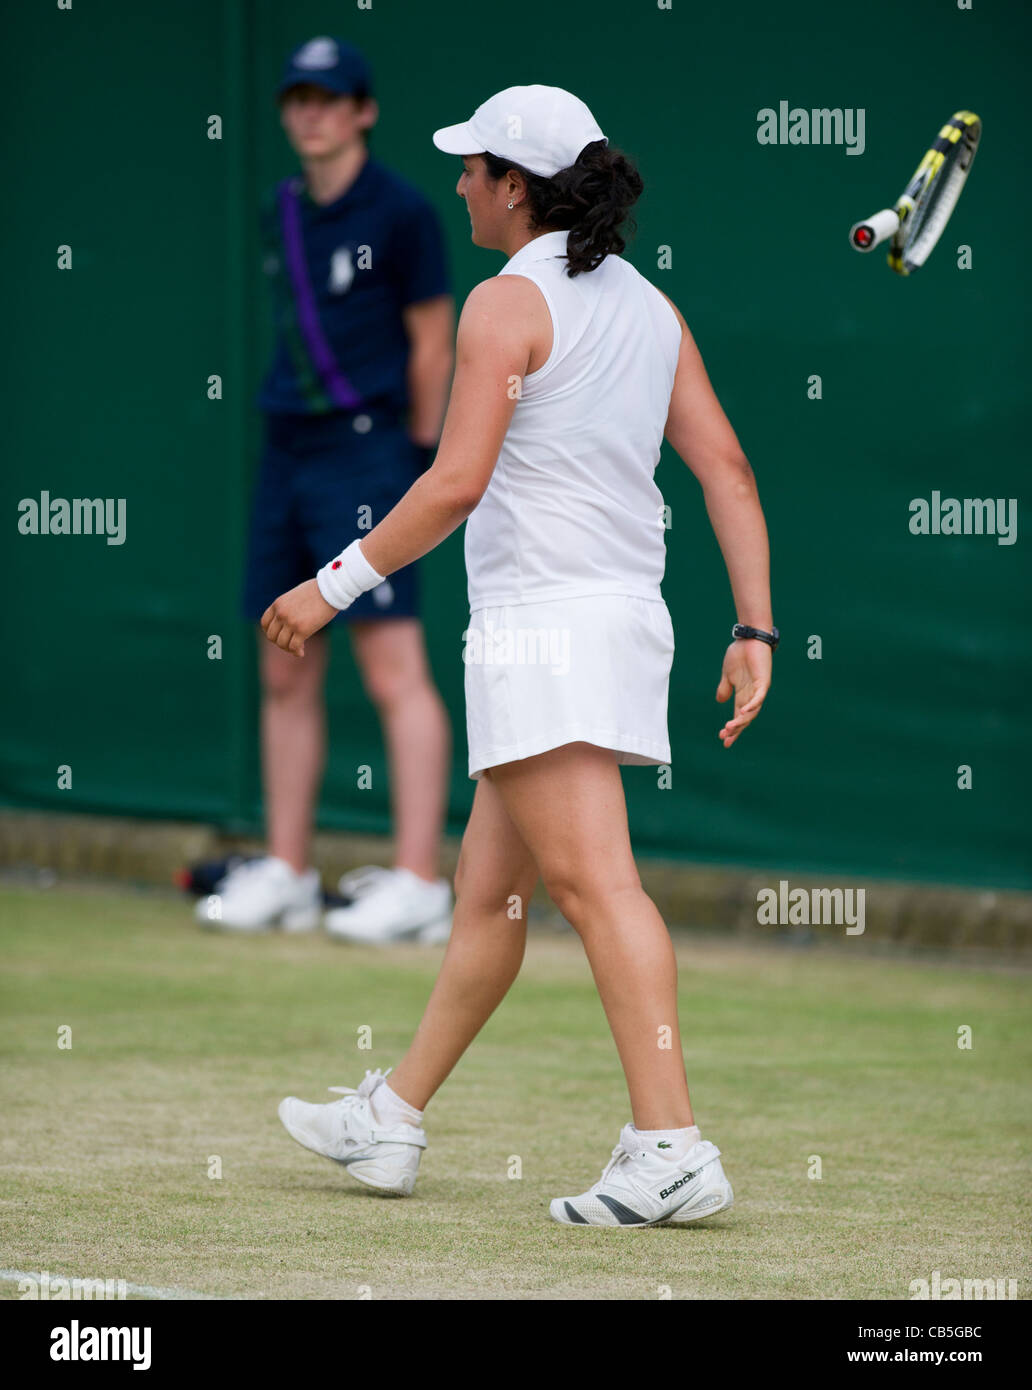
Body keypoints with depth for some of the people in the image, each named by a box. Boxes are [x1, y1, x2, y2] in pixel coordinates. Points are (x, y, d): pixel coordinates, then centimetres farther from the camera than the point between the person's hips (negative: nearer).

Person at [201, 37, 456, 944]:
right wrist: (292, 420, 13)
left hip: (367, 448, -8)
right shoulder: (282, 215, 13)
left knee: (394, 671, -10)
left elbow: (433, 343, -4)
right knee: (286, 674, 9)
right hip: (288, 450, 8)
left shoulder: (400, 213, -6)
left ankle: (419, 885, -12)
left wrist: (417, 459, -1)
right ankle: (285, 876, 15)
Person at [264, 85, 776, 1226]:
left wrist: (334, 585, -8)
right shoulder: (651, 309, 13)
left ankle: (671, 1147, -22)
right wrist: (756, 630, 8)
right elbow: (728, 471, 8)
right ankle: (392, 1121, 28)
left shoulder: (508, 304, -9)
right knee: (486, 893, 17)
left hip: (543, 623, -9)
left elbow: (455, 486, -16)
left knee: (594, 884, -14)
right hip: (628, 618, 9)